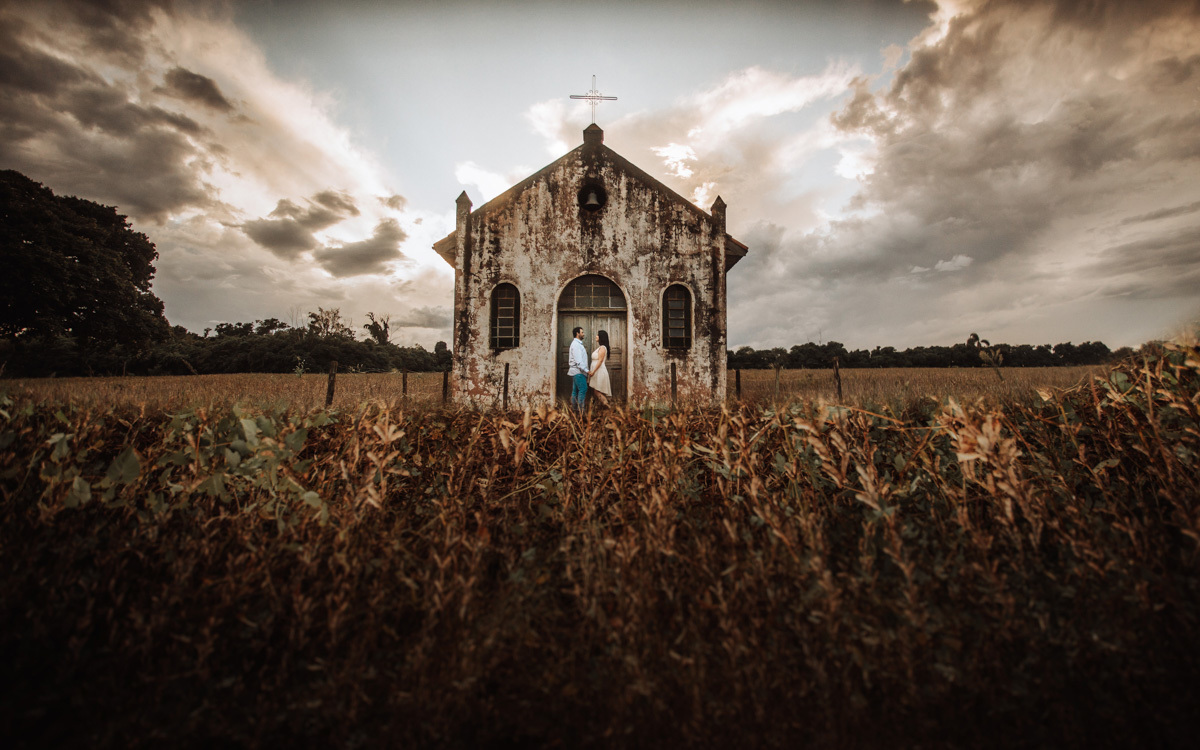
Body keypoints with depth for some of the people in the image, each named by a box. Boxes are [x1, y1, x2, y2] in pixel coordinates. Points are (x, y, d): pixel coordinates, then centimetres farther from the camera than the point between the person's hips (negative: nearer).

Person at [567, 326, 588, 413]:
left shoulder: (578, 344, 18)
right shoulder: (576, 344, -14)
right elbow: (578, 361, -21)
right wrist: (586, 370, -20)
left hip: (576, 371, 10)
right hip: (578, 371, -10)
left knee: (575, 390, 11)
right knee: (583, 389, -11)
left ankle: (575, 407, 16)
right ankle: (580, 408, -9)